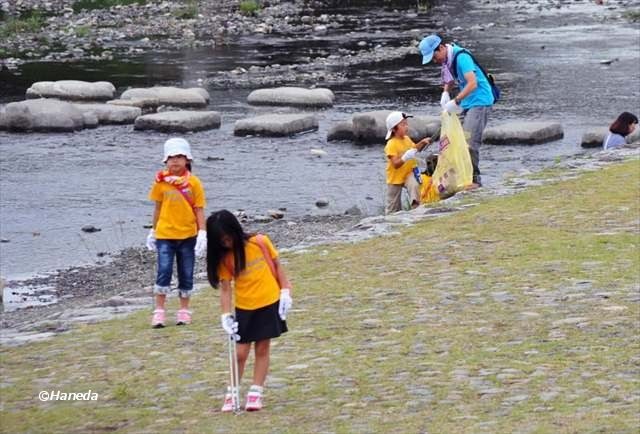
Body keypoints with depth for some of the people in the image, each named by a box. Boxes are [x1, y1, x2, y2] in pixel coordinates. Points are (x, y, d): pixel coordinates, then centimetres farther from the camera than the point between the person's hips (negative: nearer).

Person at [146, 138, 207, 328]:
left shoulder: (193, 182, -4)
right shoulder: (161, 181, -1)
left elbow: (199, 209, -2)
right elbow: (158, 207, 9)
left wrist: (202, 233, -11)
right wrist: (153, 231, 13)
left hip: (188, 235, 0)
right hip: (165, 234, 0)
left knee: (186, 275, 8)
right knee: (163, 272, -10)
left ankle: (184, 310, 21)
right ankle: (159, 311, -4)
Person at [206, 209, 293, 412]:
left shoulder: (260, 243, -11)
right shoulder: (224, 258, -8)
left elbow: (277, 266, 1)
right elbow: (225, 289, -7)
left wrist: (285, 292, -3)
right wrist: (226, 316, -16)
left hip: (269, 303, -1)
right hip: (244, 308, 1)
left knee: (262, 349, 5)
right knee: (240, 352, 0)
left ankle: (256, 393, 12)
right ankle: (231, 394, 12)